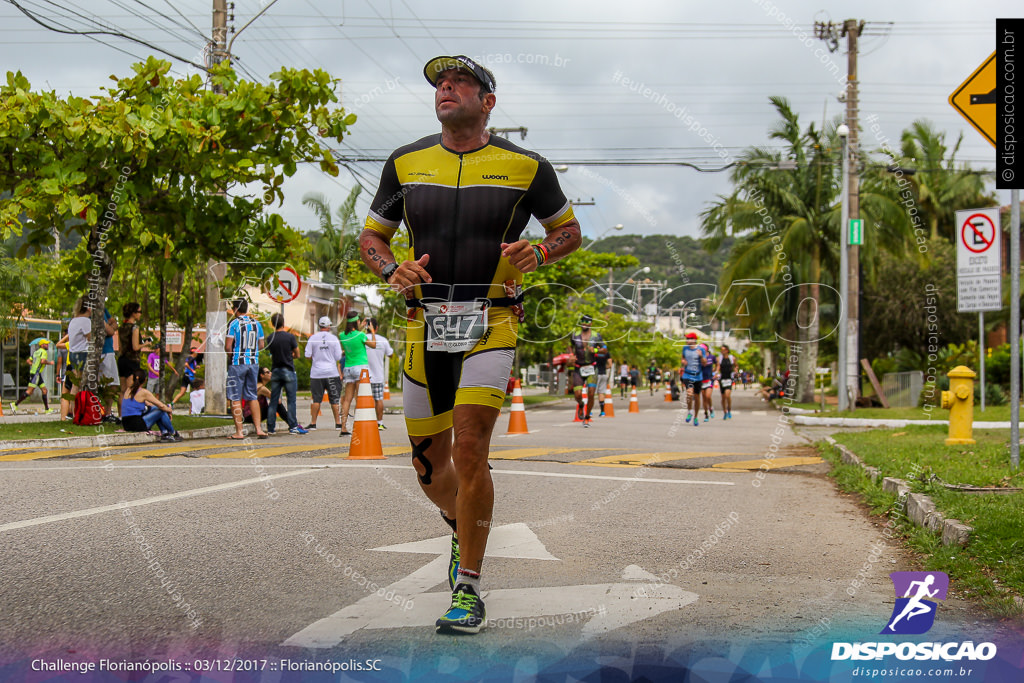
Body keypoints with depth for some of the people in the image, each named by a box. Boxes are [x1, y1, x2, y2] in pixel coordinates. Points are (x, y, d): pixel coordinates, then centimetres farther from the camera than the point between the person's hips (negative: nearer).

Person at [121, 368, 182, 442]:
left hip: (126, 425, 8)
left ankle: (165, 433, 19)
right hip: (137, 426, -8)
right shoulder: (144, 392, -8)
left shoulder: (128, 390, 14)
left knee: (153, 408, 23)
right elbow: (161, 406, -4)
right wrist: (169, 410, 18)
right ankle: (174, 433, 22)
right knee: (161, 411, 6)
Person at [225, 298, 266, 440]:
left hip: (238, 363, -5)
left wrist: (231, 356, 6)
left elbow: (228, 347, -12)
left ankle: (239, 432, -1)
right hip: (253, 363, 5)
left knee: (235, 398, 1)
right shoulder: (257, 324, 7)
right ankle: (258, 429, 8)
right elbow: (261, 345, 11)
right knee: (252, 397, 13)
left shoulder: (234, 324, -9)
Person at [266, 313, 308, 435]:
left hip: (275, 370, 4)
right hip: (288, 370, -4)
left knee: (273, 400, 8)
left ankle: (270, 427, 8)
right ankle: (293, 426, -2)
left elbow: (271, 354, 10)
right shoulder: (290, 337, -9)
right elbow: (297, 354, -2)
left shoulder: (270, 338, 1)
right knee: (291, 400, 0)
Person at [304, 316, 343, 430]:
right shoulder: (334, 338, -1)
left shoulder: (312, 338, 0)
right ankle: (338, 422, 4)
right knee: (335, 399, 4)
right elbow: (338, 358, 0)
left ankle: (313, 423, 5)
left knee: (316, 399, 5)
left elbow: (307, 355, 0)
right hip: (332, 372, -1)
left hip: (316, 373, 1)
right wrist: (340, 373, 11)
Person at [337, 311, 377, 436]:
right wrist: (373, 333, 16)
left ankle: (343, 428, 3)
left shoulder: (342, 336, 3)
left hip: (348, 368, 5)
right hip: (361, 367, -5)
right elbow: (373, 345, 3)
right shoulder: (360, 335, -12)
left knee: (347, 399, 6)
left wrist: (360, 329, 28)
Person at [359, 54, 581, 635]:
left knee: (470, 449, -17)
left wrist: (539, 252, -8)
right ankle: (463, 529, 43)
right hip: (426, 323, 4)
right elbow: (372, 237, 17)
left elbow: (570, 229, 14)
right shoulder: (406, 163, 8)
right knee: (429, 462, 9)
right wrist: (394, 271, -5)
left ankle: (468, 590, -6)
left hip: (491, 324, -3)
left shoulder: (526, 167, 1)